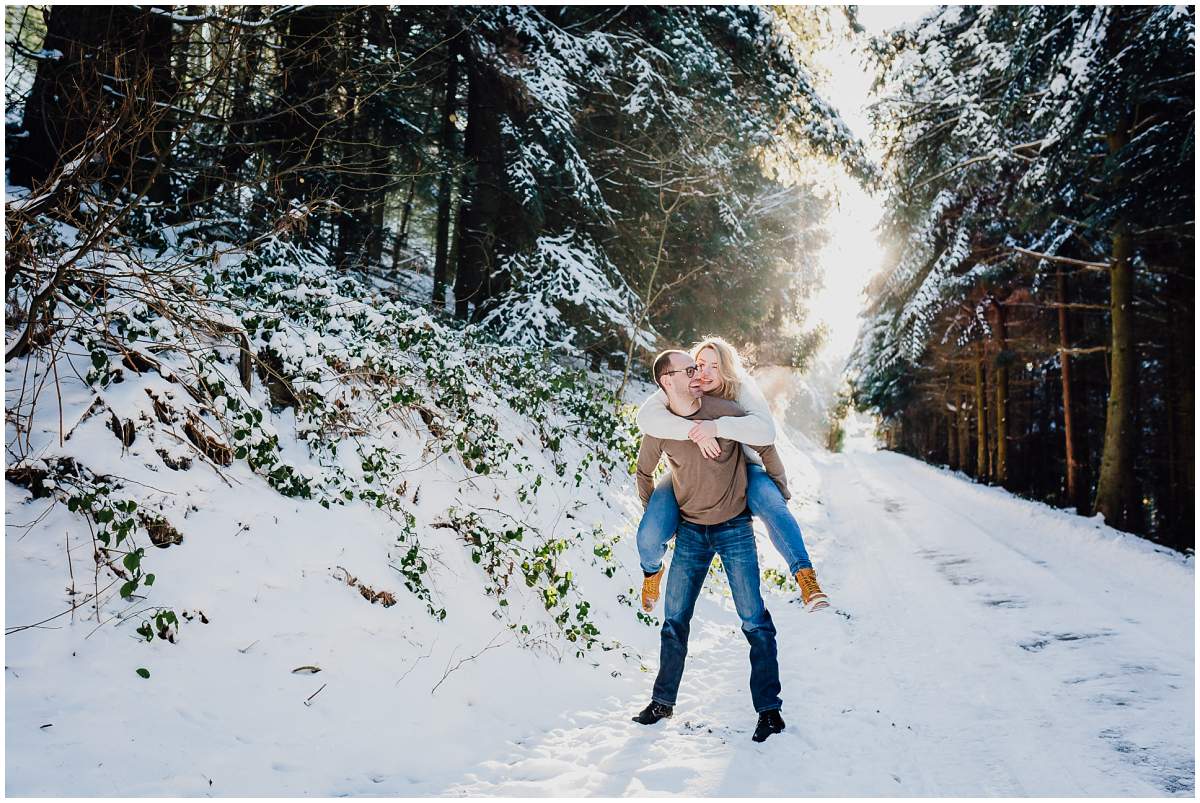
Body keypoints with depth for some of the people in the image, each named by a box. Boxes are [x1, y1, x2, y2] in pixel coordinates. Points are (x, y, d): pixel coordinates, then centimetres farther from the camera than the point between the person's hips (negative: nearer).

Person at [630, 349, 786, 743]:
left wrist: (781, 492, 10)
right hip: (690, 532, 2)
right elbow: (644, 471, 12)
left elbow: (766, 447, 2)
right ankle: (663, 701, 22)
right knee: (675, 619, 8)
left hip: (735, 529, -2)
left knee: (754, 619, -2)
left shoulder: (725, 411, -13)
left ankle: (769, 707, 9)